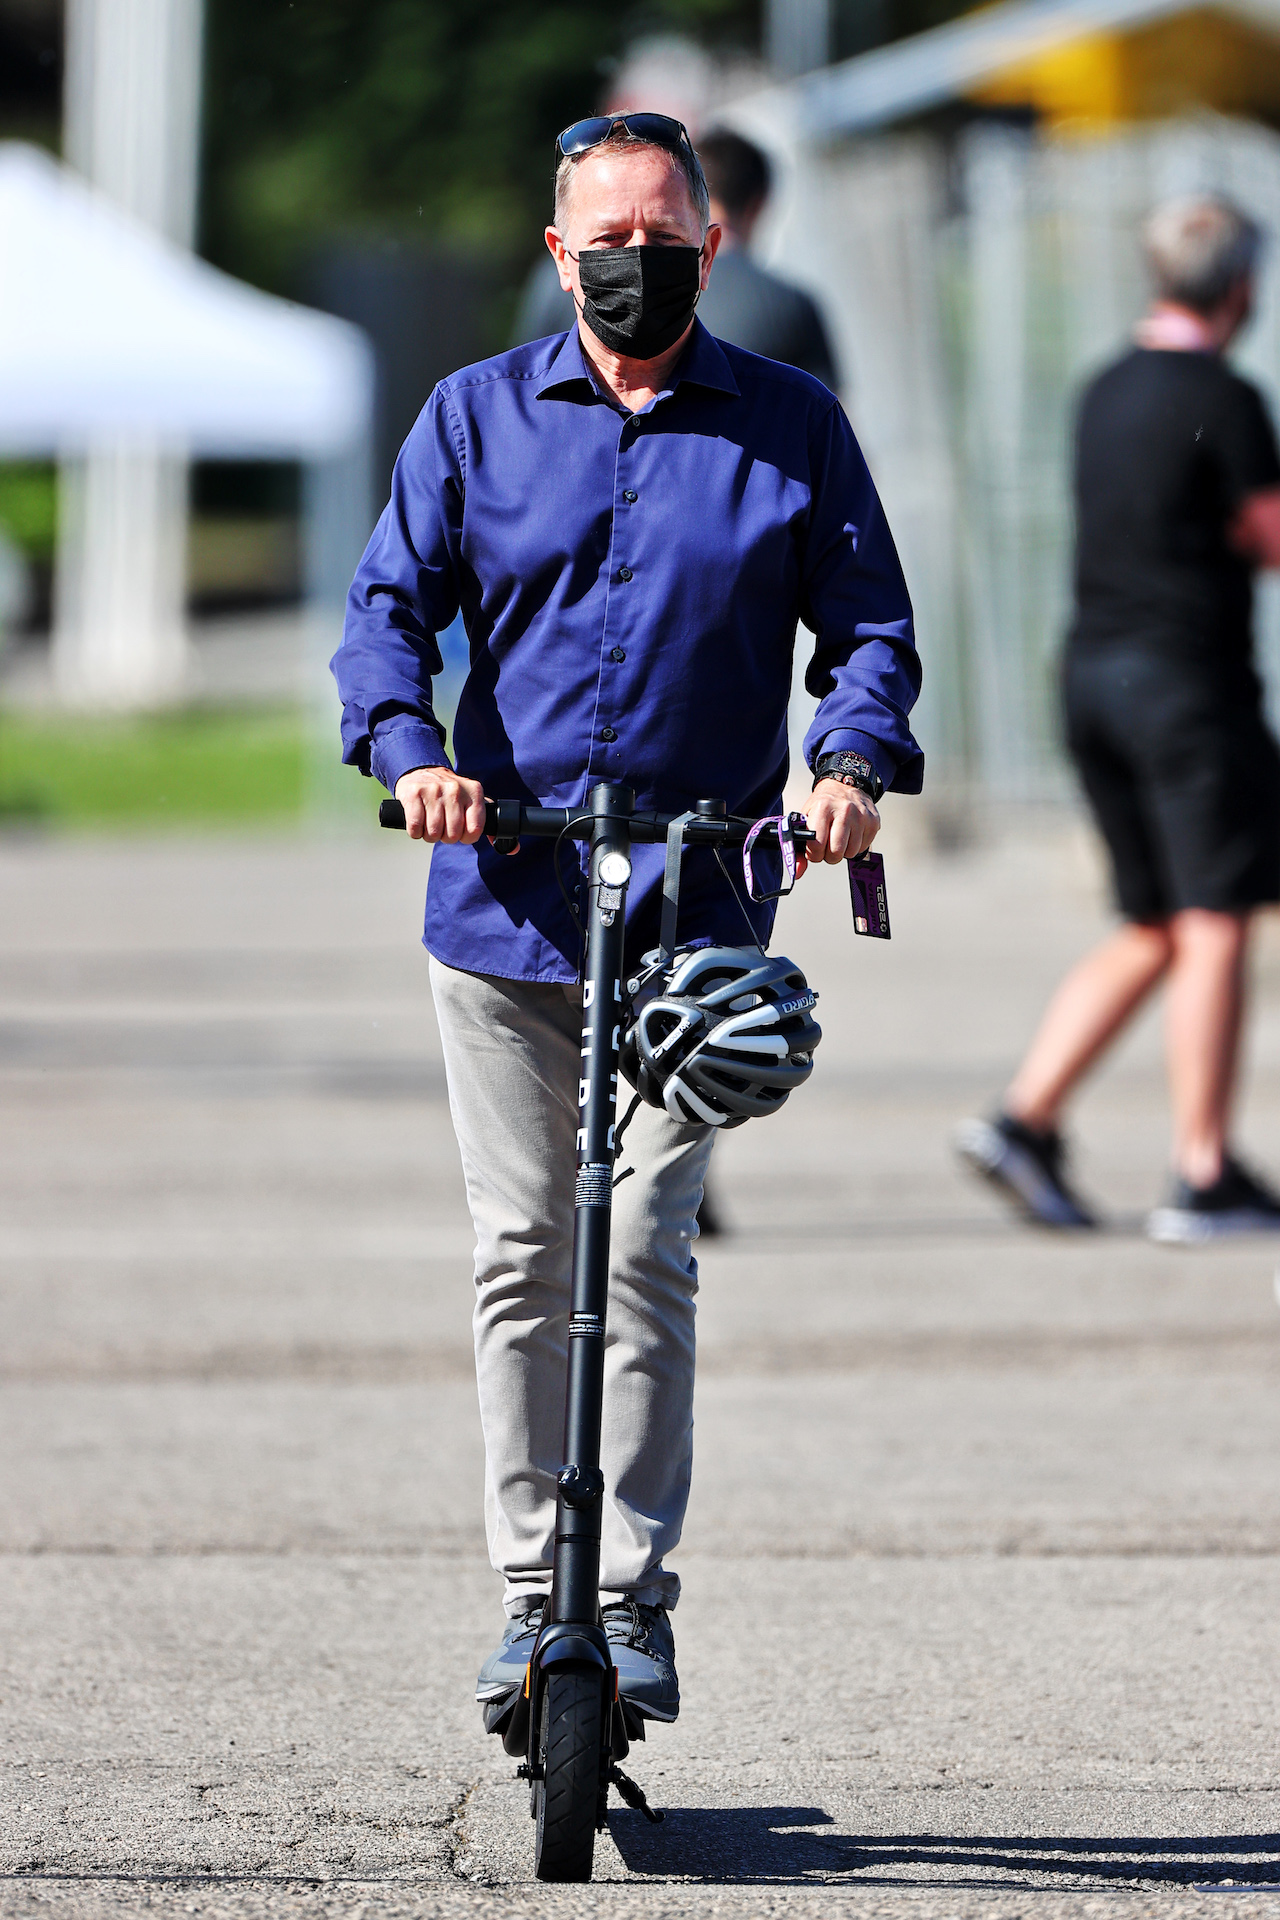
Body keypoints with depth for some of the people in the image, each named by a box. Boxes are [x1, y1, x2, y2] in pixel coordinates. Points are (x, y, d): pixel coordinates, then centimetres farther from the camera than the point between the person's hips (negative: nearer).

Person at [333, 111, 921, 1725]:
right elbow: (391, 605, 4)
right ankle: (531, 1590, 12)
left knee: (644, 1249, -9)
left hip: (695, 907, -2)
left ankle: (636, 1597, -2)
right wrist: (409, 748, -15)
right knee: (521, 1258, 4)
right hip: (501, 899, 2)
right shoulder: (475, 417, 9)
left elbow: (866, 626, 6)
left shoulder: (791, 430, 6)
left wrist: (850, 760, -14)